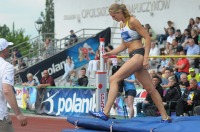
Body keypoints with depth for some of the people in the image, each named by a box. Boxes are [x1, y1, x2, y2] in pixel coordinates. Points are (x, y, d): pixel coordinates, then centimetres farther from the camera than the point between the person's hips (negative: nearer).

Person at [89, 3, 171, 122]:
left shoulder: (132, 21, -8)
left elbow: (147, 38, -12)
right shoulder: (122, 25, 17)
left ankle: (105, 113, -23)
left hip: (138, 55, -10)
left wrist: (146, 57, -18)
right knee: (150, 88, 9)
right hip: (133, 56, 10)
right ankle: (165, 117, 12)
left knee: (114, 79, -17)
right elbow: (124, 45, 24)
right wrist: (110, 53, 12)